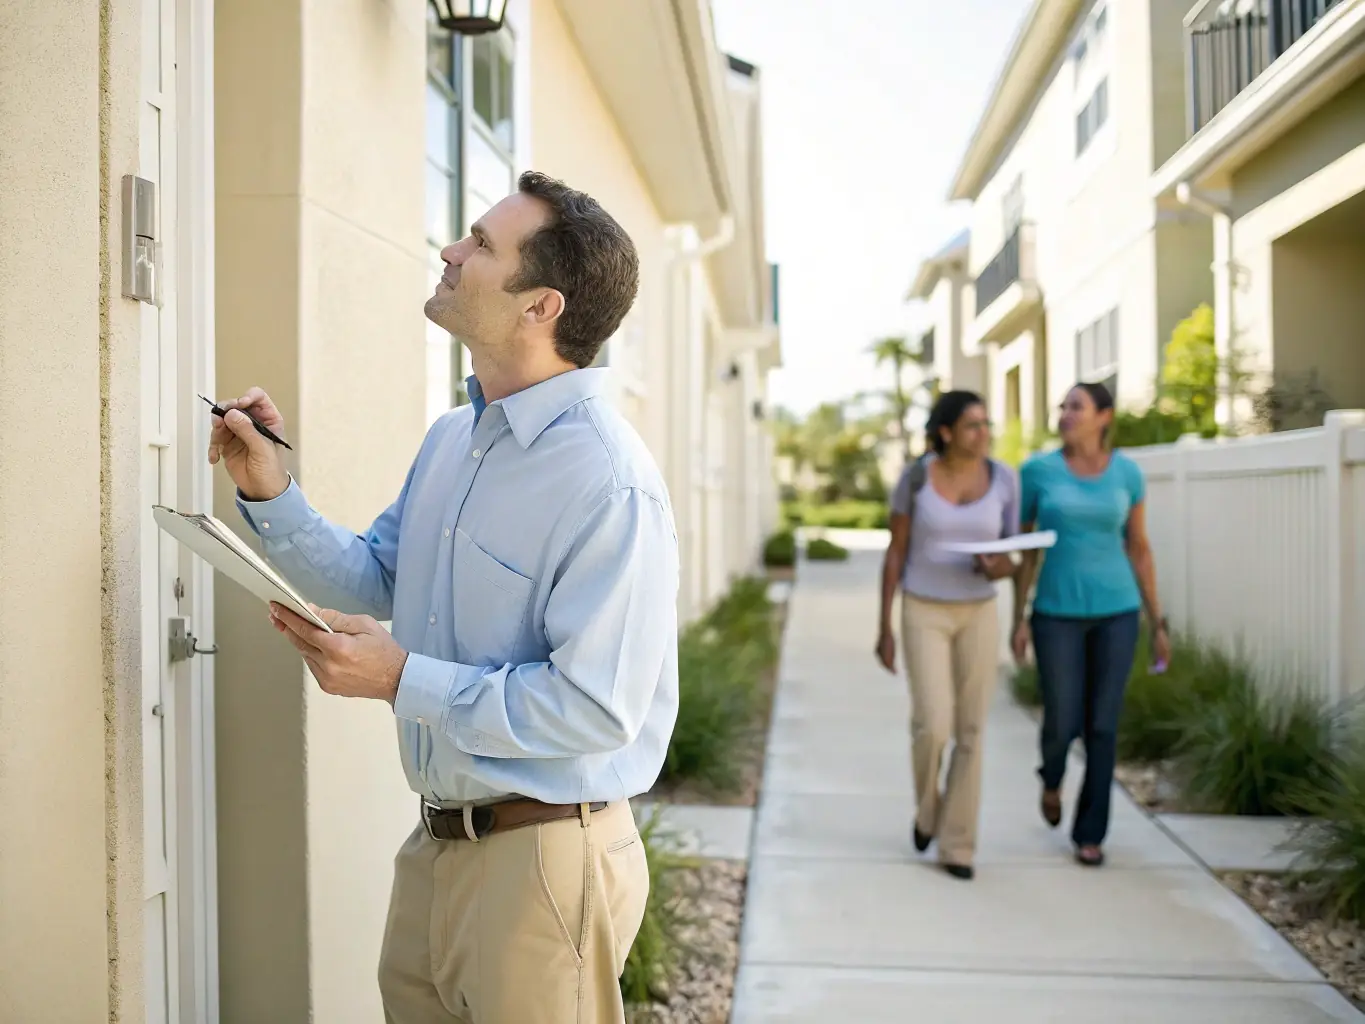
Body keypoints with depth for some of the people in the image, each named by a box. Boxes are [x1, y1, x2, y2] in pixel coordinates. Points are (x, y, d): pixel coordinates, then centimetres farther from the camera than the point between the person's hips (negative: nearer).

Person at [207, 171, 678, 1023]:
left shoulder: (607, 483, -23)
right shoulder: (451, 438, 7)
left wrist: (400, 680, -21)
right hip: (435, 845, 8)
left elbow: (594, 709, -25)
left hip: (543, 857, -8)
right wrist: (271, 494, 0)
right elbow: (375, 581, 15)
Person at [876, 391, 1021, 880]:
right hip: (923, 615, -2)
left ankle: (956, 845, 14)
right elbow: (895, 553, -3)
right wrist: (884, 628, -4)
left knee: (970, 733, 1)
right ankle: (928, 804, 20)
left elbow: (1009, 559, 3)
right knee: (932, 726, -13)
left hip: (978, 615, 2)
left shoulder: (1004, 479, -3)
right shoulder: (914, 476, -9)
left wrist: (998, 567, -23)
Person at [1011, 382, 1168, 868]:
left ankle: (1089, 833, 17)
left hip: (1115, 610, 1)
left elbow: (1139, 548, 6)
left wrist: (1157, 623, 6)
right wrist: (1019, 619, -3)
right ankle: (1052, 776, 37)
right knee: (1062, 723, 0)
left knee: (1102, 725, 2)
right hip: (1058, 612, -1)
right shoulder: (1037, 470, -4)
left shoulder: (1127, 472, 0)